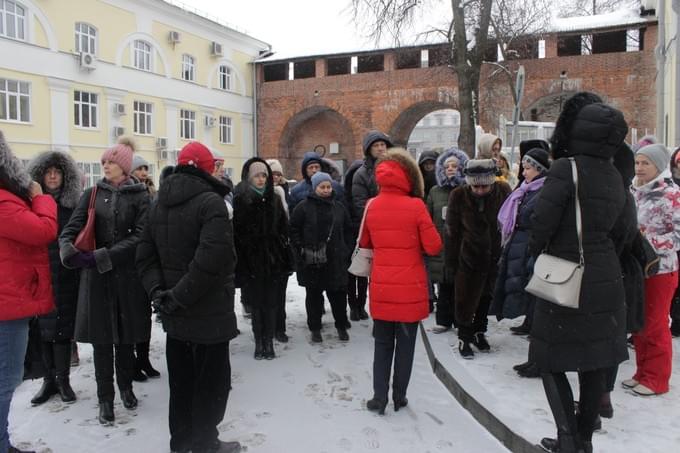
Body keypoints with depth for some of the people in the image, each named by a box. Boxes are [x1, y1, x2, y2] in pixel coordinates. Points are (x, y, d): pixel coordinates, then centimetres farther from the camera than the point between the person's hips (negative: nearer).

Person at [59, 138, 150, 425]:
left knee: (126, 336, 10)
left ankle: (126, 387, 31)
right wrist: (69, 251, -23)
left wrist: (101, 257, -18)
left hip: (128, 275, -1)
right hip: (96, 276, 2)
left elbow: (140, 236, -10)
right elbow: (70, 229, 0)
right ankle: (105, 398, 17)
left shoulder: (139, 195, 0)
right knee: (101, 339, 4)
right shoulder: (92, 194, 7)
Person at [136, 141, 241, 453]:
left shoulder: (158, 204, 9)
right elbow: (213, 257, -27)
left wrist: (158, 291, -2)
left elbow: (145, 255, 8)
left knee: (181, 378, 18)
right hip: (209, 310, -7)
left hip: (174, 311, 8)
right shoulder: (211, 201, -15)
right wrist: (180, 296, -20)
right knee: (212, 379, 7)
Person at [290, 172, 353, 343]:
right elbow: (294, 230, -1)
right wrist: (301, 249, -8)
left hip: (336, 260, 3)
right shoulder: (303, 207, -2)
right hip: (311, 261, -2)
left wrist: (347, 251, 7)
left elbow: (348, 231, 14)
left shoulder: (339, 207, 9)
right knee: (314, 295, 9)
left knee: (338, 294, 8)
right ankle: (315, 328, 23)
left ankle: (341, 326, 25)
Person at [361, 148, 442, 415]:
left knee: (382, 344, 16)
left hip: (380, 288, 3)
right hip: (410, 288, -3)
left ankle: (379, 398, 17)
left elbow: (365, 244, 11)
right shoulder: (415, 206, -14)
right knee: (405, 345, 12)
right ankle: (399, 397, 23)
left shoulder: (372, 206, -2)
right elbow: (434, 247, -10)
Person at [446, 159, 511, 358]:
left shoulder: (503, 191, -9)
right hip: (468, 258, -2)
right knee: (466, 299, 3)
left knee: (487, 296, 16)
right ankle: (464, 337, 22)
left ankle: (479, 332, 36)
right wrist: (451, 264, -4)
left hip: (496, 257, 2)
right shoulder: (458, 196, -13)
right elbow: (452, 232, -7)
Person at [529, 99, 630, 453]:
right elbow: (618, 232, 12)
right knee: (595, 364, 14)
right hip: (605, 281, 7)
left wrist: (536, 252, 2)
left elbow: (542, 221, -17)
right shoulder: (614, 177, 8)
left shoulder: (566, 169, -15)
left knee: (552, 361, 6)